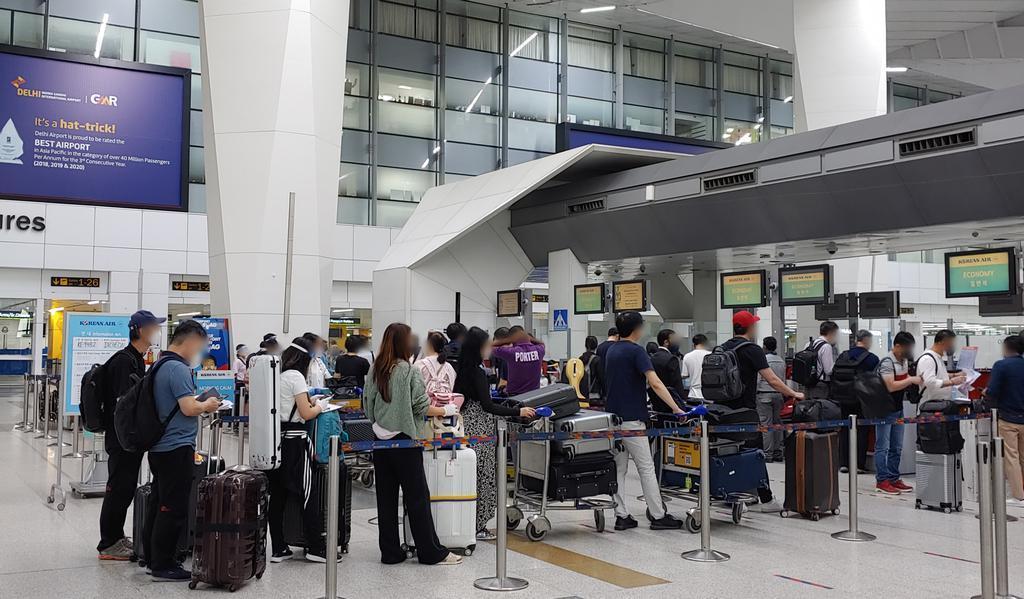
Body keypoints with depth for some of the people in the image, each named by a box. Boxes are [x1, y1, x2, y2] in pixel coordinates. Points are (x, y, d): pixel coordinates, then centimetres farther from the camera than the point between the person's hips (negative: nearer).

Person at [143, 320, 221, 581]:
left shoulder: (159, 365, 14)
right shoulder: (178, 368, -17)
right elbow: (189, 408, -21)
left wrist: (198, 402, 15)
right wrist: (208, 405, -4)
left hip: (159, 447, 10)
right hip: (177, 447, -10)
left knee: (159, 505, 16)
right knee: (173, 509, -3)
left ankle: (153, 558, 24)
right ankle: (164, 565, 3)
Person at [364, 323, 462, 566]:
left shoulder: (376, 371, 5)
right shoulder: (410, 371, -12)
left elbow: (367, 406, 9)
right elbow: (422, 408, -12)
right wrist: (446, 410, 2)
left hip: (381, 441, 6)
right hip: (405, 440, -6)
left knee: (386, 497, 10)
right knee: (417, 497, 1)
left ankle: (390, 551, 15)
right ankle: (432, 552, 7)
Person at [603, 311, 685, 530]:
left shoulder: (611, 351, 11)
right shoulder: (636, 351, -13)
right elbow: (655, 383, -22)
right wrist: (676, 408, -22)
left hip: (612, 417, 8)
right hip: (631, 419, -7)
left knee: (618, 468, 8)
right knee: (646, 468, -1)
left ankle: (621, 516, 8)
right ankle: (658, 516, 4)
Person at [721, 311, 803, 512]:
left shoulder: (723, 348, 10)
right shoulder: (752, 350, -11)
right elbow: (772, 380, -14)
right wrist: (794, 394, -4)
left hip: (725, 409, 7)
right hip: (745, 410, -7)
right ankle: (766, 499, 2)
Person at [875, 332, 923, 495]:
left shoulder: (905, 361, 9)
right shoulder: (887, 362, -18)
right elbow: (891, 386, -25)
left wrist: (916, 379, 3)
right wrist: (911, 380, -21)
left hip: (898, 409, 9)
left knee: (896, 447, 13)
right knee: (883, 447, -2)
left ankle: (893, 479, 20)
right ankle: (882, 481, 2)